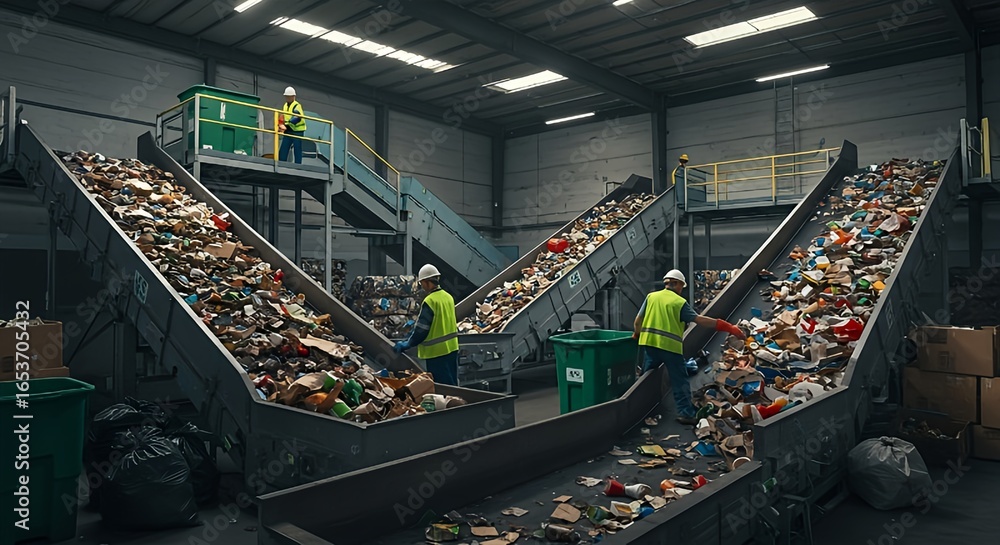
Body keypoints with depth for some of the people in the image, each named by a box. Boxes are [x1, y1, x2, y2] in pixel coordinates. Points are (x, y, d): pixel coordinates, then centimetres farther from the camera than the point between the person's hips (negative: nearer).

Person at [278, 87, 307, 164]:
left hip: (297, 131, -7)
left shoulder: (297, 106, -10)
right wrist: (281, 125, 0)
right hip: (287, 132, 7)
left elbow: (297, 118, -25)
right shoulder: (284, 106, 15)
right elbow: (282, 118, 20)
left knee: (297, 151, -1)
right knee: (282, 151, 5)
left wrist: (287, 124, -34)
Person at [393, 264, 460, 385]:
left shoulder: (429, 301, -18)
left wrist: (408, 344, -3)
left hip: (437, 351, -8)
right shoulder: (448, 297, 5)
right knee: (452, 383, 17)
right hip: (452, 348, 8)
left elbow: (421, 328, -17)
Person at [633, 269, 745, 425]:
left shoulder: (651, 296, 8)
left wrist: (637, 334, 30)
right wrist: (727, 327, -9)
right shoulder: (680, 302, -3)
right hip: (671, 345, -4)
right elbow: (698, 320, -10)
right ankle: (685, 413, 2)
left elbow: (638, 319, 9)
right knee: (679, 381, 5)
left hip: (650, 343, 4)